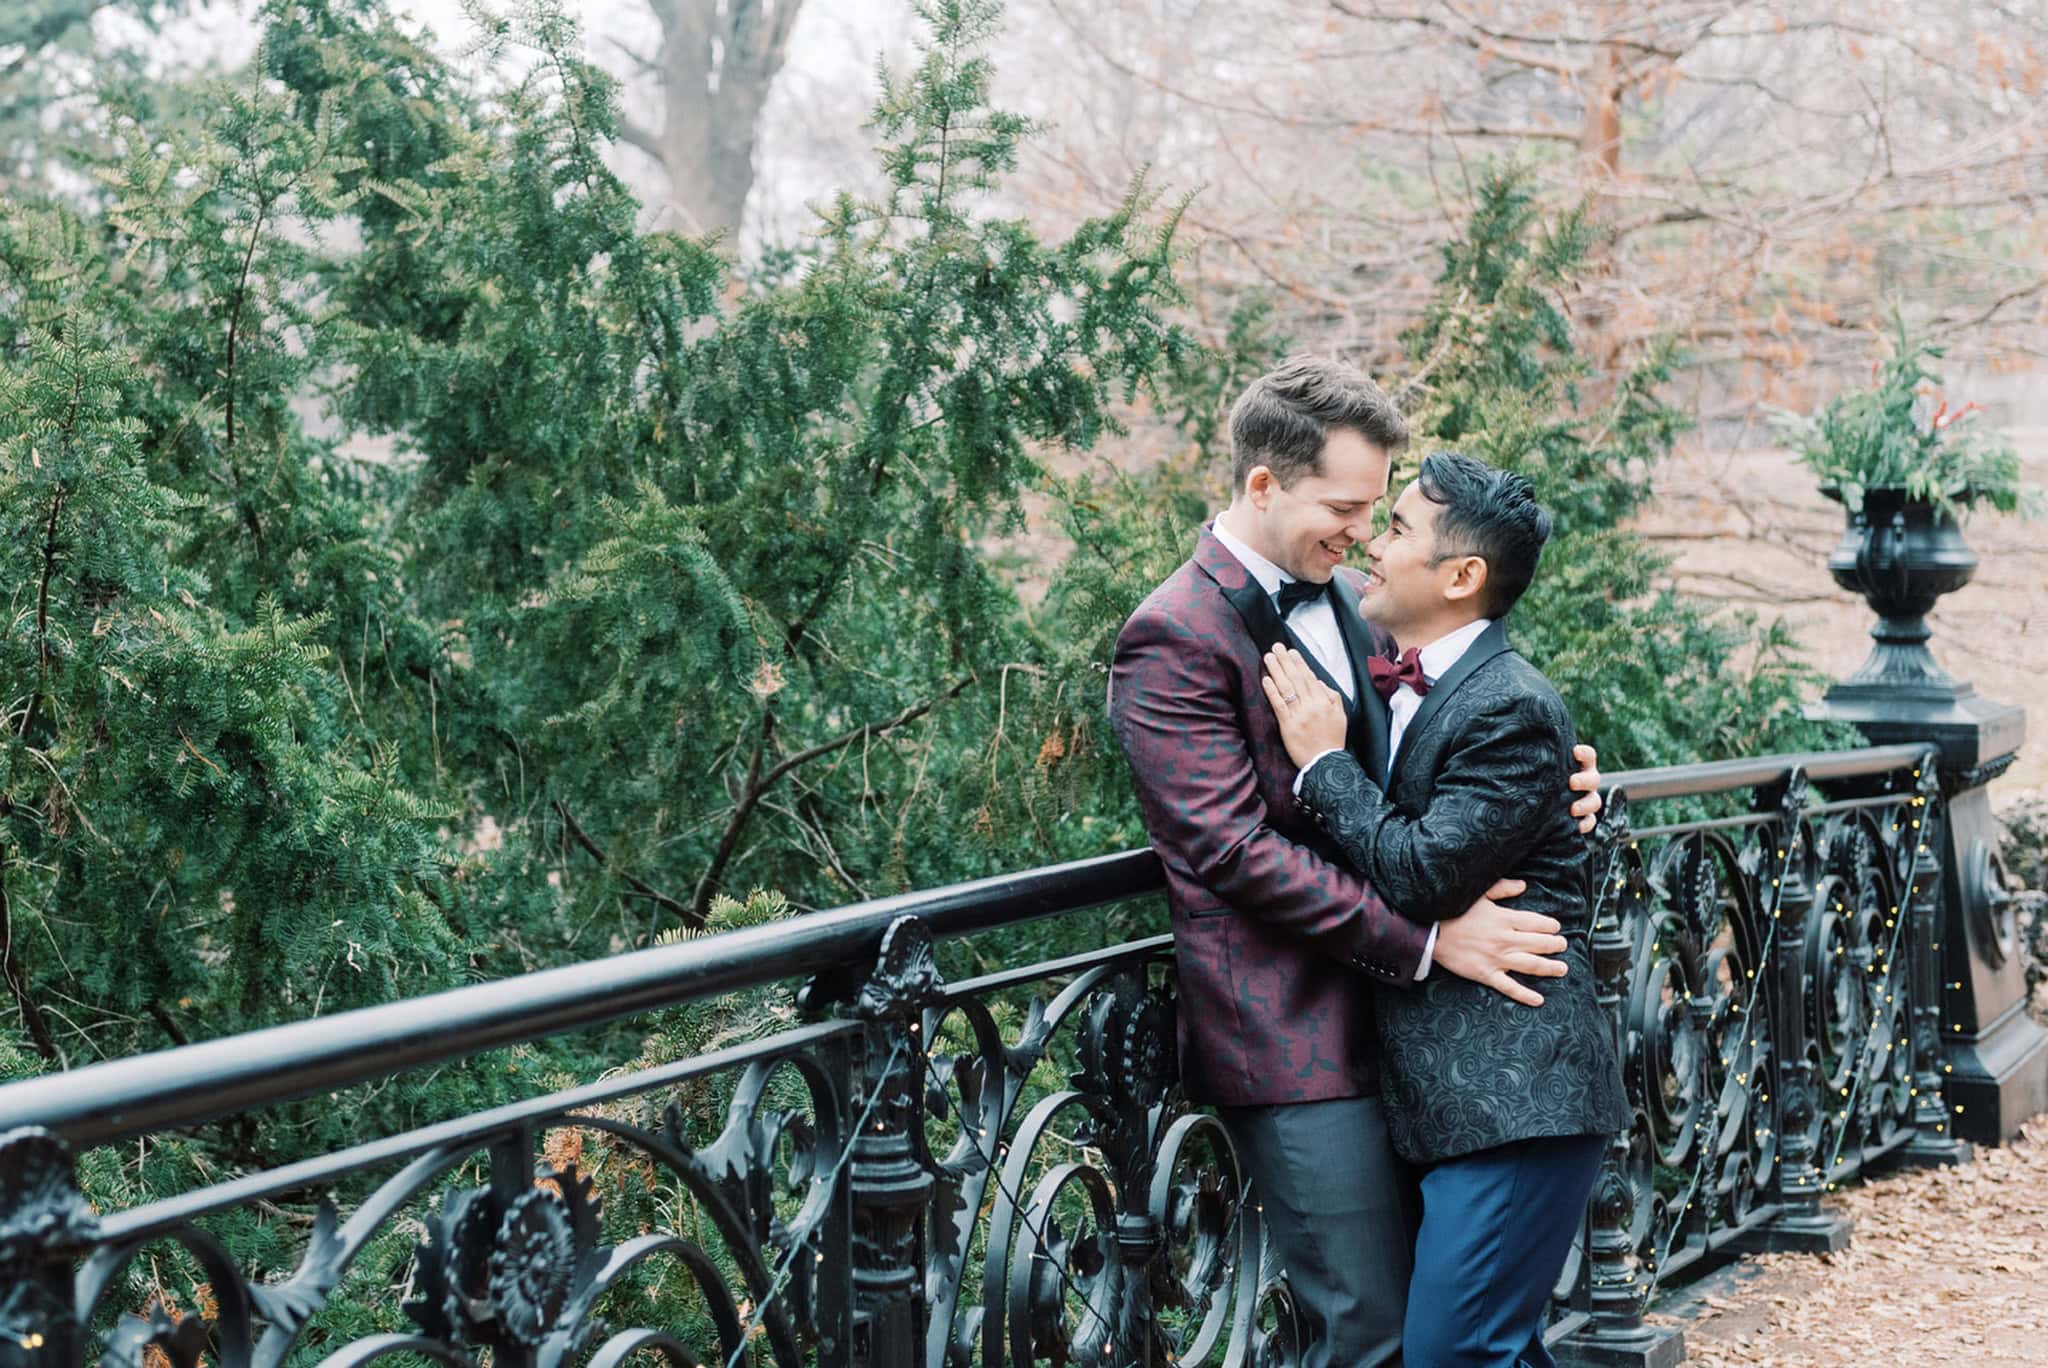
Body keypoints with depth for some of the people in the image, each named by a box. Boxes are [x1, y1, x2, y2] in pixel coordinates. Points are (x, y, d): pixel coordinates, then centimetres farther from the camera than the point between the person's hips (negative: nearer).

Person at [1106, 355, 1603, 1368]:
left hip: (1396, 1017, 8)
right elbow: (1236, 850, -19)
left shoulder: (1348, 600, 13)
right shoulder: (1174, 640, -13)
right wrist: (1427, 938, -21)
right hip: (1293, 1037, -8)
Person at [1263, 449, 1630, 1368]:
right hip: (1446, 1091, 10)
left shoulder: (1511, 709, -14)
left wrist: (1324, 760, -11)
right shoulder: (1403, 688, 14)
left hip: (1514, 1095, -10)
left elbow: (1422, 876, -20)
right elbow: (1373, 844, 15)